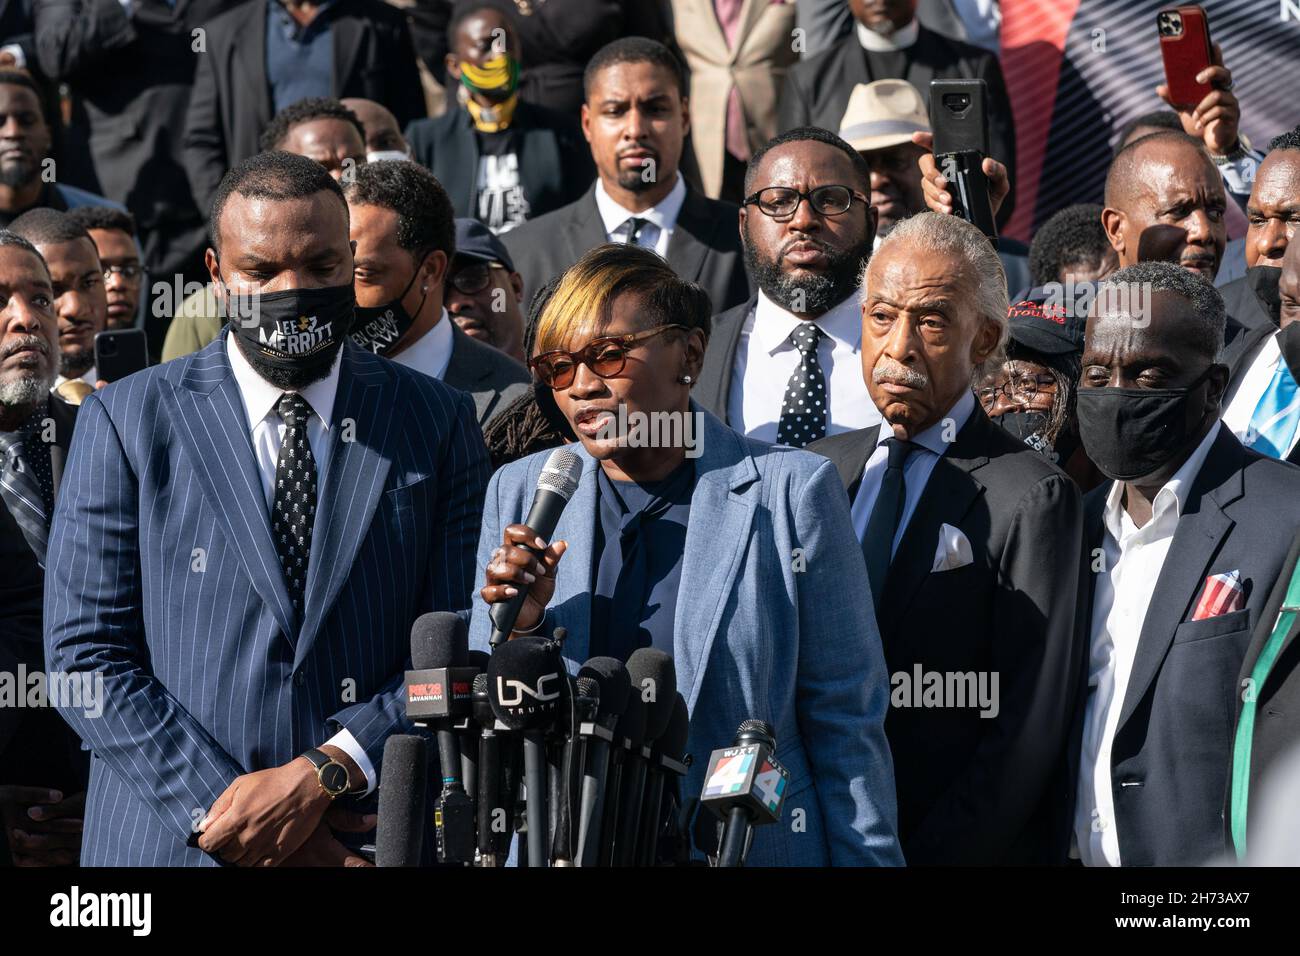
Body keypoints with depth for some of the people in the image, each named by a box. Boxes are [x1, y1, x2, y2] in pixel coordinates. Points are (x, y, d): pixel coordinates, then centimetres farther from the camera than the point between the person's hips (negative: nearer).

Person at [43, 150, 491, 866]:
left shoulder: (438, 423, 3)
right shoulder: (125, 422, -1)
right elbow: (85, 657, -6)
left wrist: (321, 776, -17)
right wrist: (224, 813, -16)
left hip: (374, 843, 1)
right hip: (173, 843, -1)